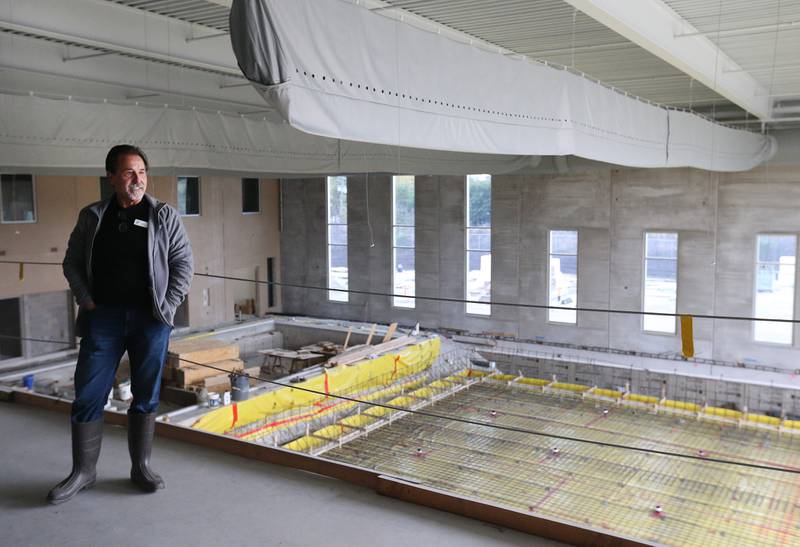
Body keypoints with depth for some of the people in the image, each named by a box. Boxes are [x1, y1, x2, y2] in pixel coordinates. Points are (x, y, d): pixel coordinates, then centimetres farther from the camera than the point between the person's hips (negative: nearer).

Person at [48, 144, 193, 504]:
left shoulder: (164, 216, 2)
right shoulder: (92, 217, 6)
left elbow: (183, 263, 2)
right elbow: (72, 262, 12)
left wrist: (168, 306, -6)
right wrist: (85, 300, -1)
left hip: (150, 320, -1)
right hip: (103, 318, 1)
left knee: (146, 397, 7)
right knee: (88, 397, 2)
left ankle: (141, 467, 21)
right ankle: (83, 471, 17)